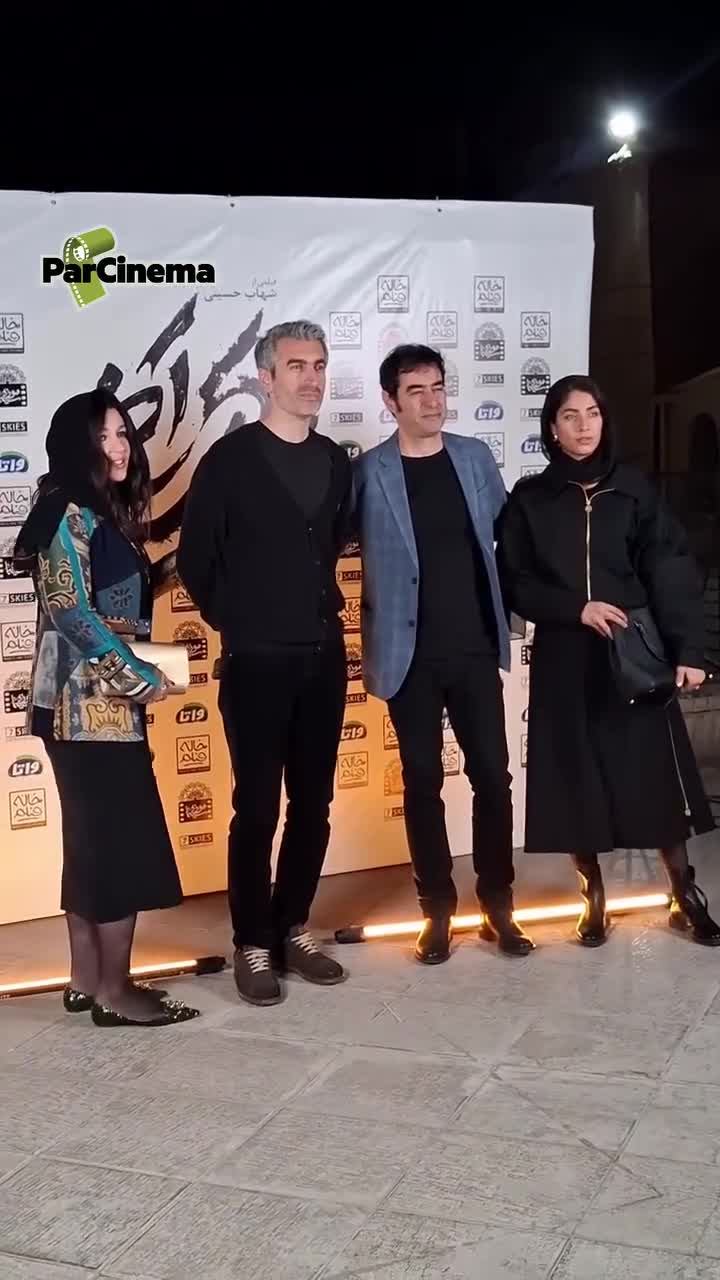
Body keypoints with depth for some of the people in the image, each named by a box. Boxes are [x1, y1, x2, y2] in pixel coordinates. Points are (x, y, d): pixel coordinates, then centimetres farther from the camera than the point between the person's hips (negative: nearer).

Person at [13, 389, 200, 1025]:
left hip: (104, 701, 9)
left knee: (94, 841, 11)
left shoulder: (107, 516, 16)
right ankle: (115, 991, 3)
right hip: (90, 703, -9)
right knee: (124, 842, -6)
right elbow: (70, 611, -18)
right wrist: (143, 678, -13)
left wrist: (138, 673, 4)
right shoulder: (68, 514, -11)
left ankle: (87, 982, 20)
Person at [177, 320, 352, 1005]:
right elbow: (195, 557, -2)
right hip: (256, 661, -5)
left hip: (323, 656, 5)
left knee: (313, 804, 10)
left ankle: (293, 930, 25)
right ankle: (253, 945, 15)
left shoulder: (335, 462, 8)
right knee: (257, 808, 1)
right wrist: (235, 621, 6)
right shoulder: (230, 458, -7)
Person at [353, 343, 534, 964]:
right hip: (411, 654, -2)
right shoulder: (370, 472, -4)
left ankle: (498, 904, 20)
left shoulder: (475, 456, 6)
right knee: (423, 784, 6)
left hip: (475, 647, 3)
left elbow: (504, 535, 12)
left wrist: (506, 615, 6)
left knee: (493, 776, 5)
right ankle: (438, 909, 19)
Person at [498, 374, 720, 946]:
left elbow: (672, 572, -3)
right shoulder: (530, 499, 4)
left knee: (656, 775, 0)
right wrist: (576, 608, -13)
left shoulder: (634, 488, 3)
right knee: (577, 781, 2)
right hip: (564, 661, 0)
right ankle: (594, 899, 18)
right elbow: (515, 582, 2)